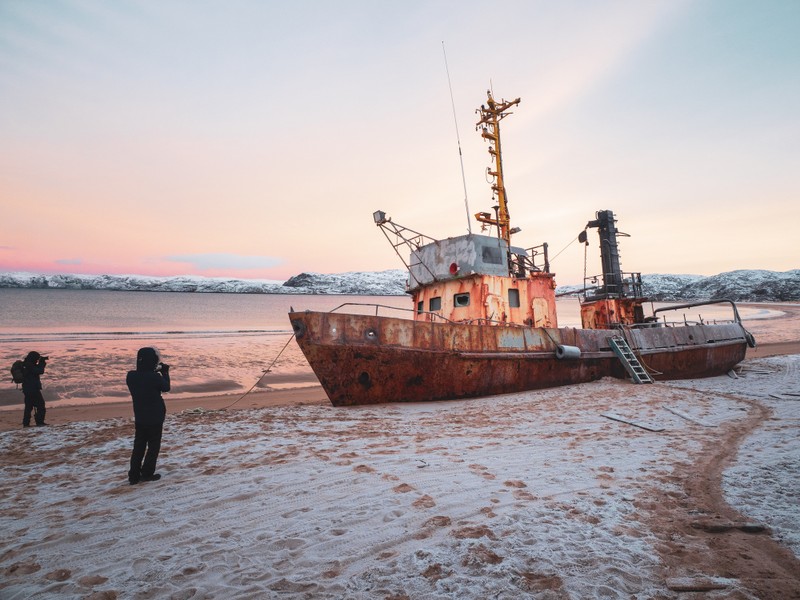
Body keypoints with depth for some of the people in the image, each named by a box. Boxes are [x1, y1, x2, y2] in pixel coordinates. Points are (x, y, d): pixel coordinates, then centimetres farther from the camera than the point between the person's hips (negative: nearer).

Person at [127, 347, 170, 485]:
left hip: (139, 417, 5)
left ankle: (134, 475, 17)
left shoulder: (131, 376, -6)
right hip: (155, 417, -5)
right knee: (154, 445, 10)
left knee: (139, 445, 15)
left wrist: (155, 372, 7)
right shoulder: (155, 377, -23)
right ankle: (147, 473, 15)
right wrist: (165, 372, 6)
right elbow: (166, 387, -4)